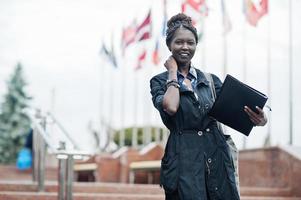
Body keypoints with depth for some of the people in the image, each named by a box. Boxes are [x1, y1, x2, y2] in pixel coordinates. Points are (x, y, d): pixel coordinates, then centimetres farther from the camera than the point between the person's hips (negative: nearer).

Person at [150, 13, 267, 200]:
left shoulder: (211, 80, 13)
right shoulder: (159, 81, 4)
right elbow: (170, 107, -18)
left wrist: (259, 119, -18)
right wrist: (172, 72, -4)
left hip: (217, 156, 3)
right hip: (184, 159, -3)